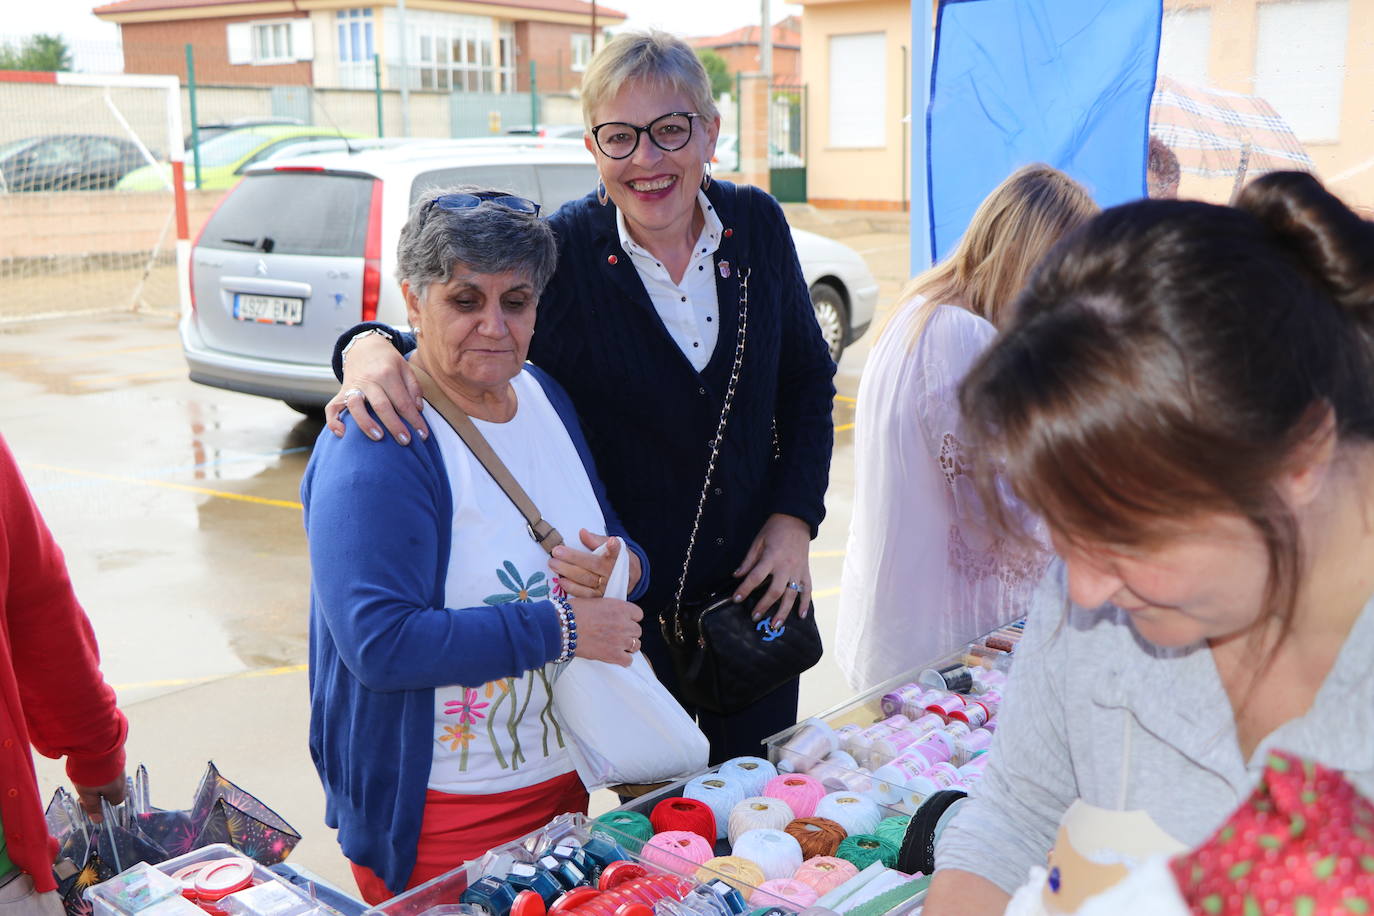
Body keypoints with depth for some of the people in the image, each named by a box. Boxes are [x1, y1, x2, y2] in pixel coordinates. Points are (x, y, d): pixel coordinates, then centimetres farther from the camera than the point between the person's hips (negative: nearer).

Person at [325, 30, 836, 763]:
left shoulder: (756, 224, -4)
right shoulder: (559, 251, -16)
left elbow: (807, 378, 6)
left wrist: (796, 517, -2)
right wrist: (370, 346, -32)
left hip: (757, 579, 4)